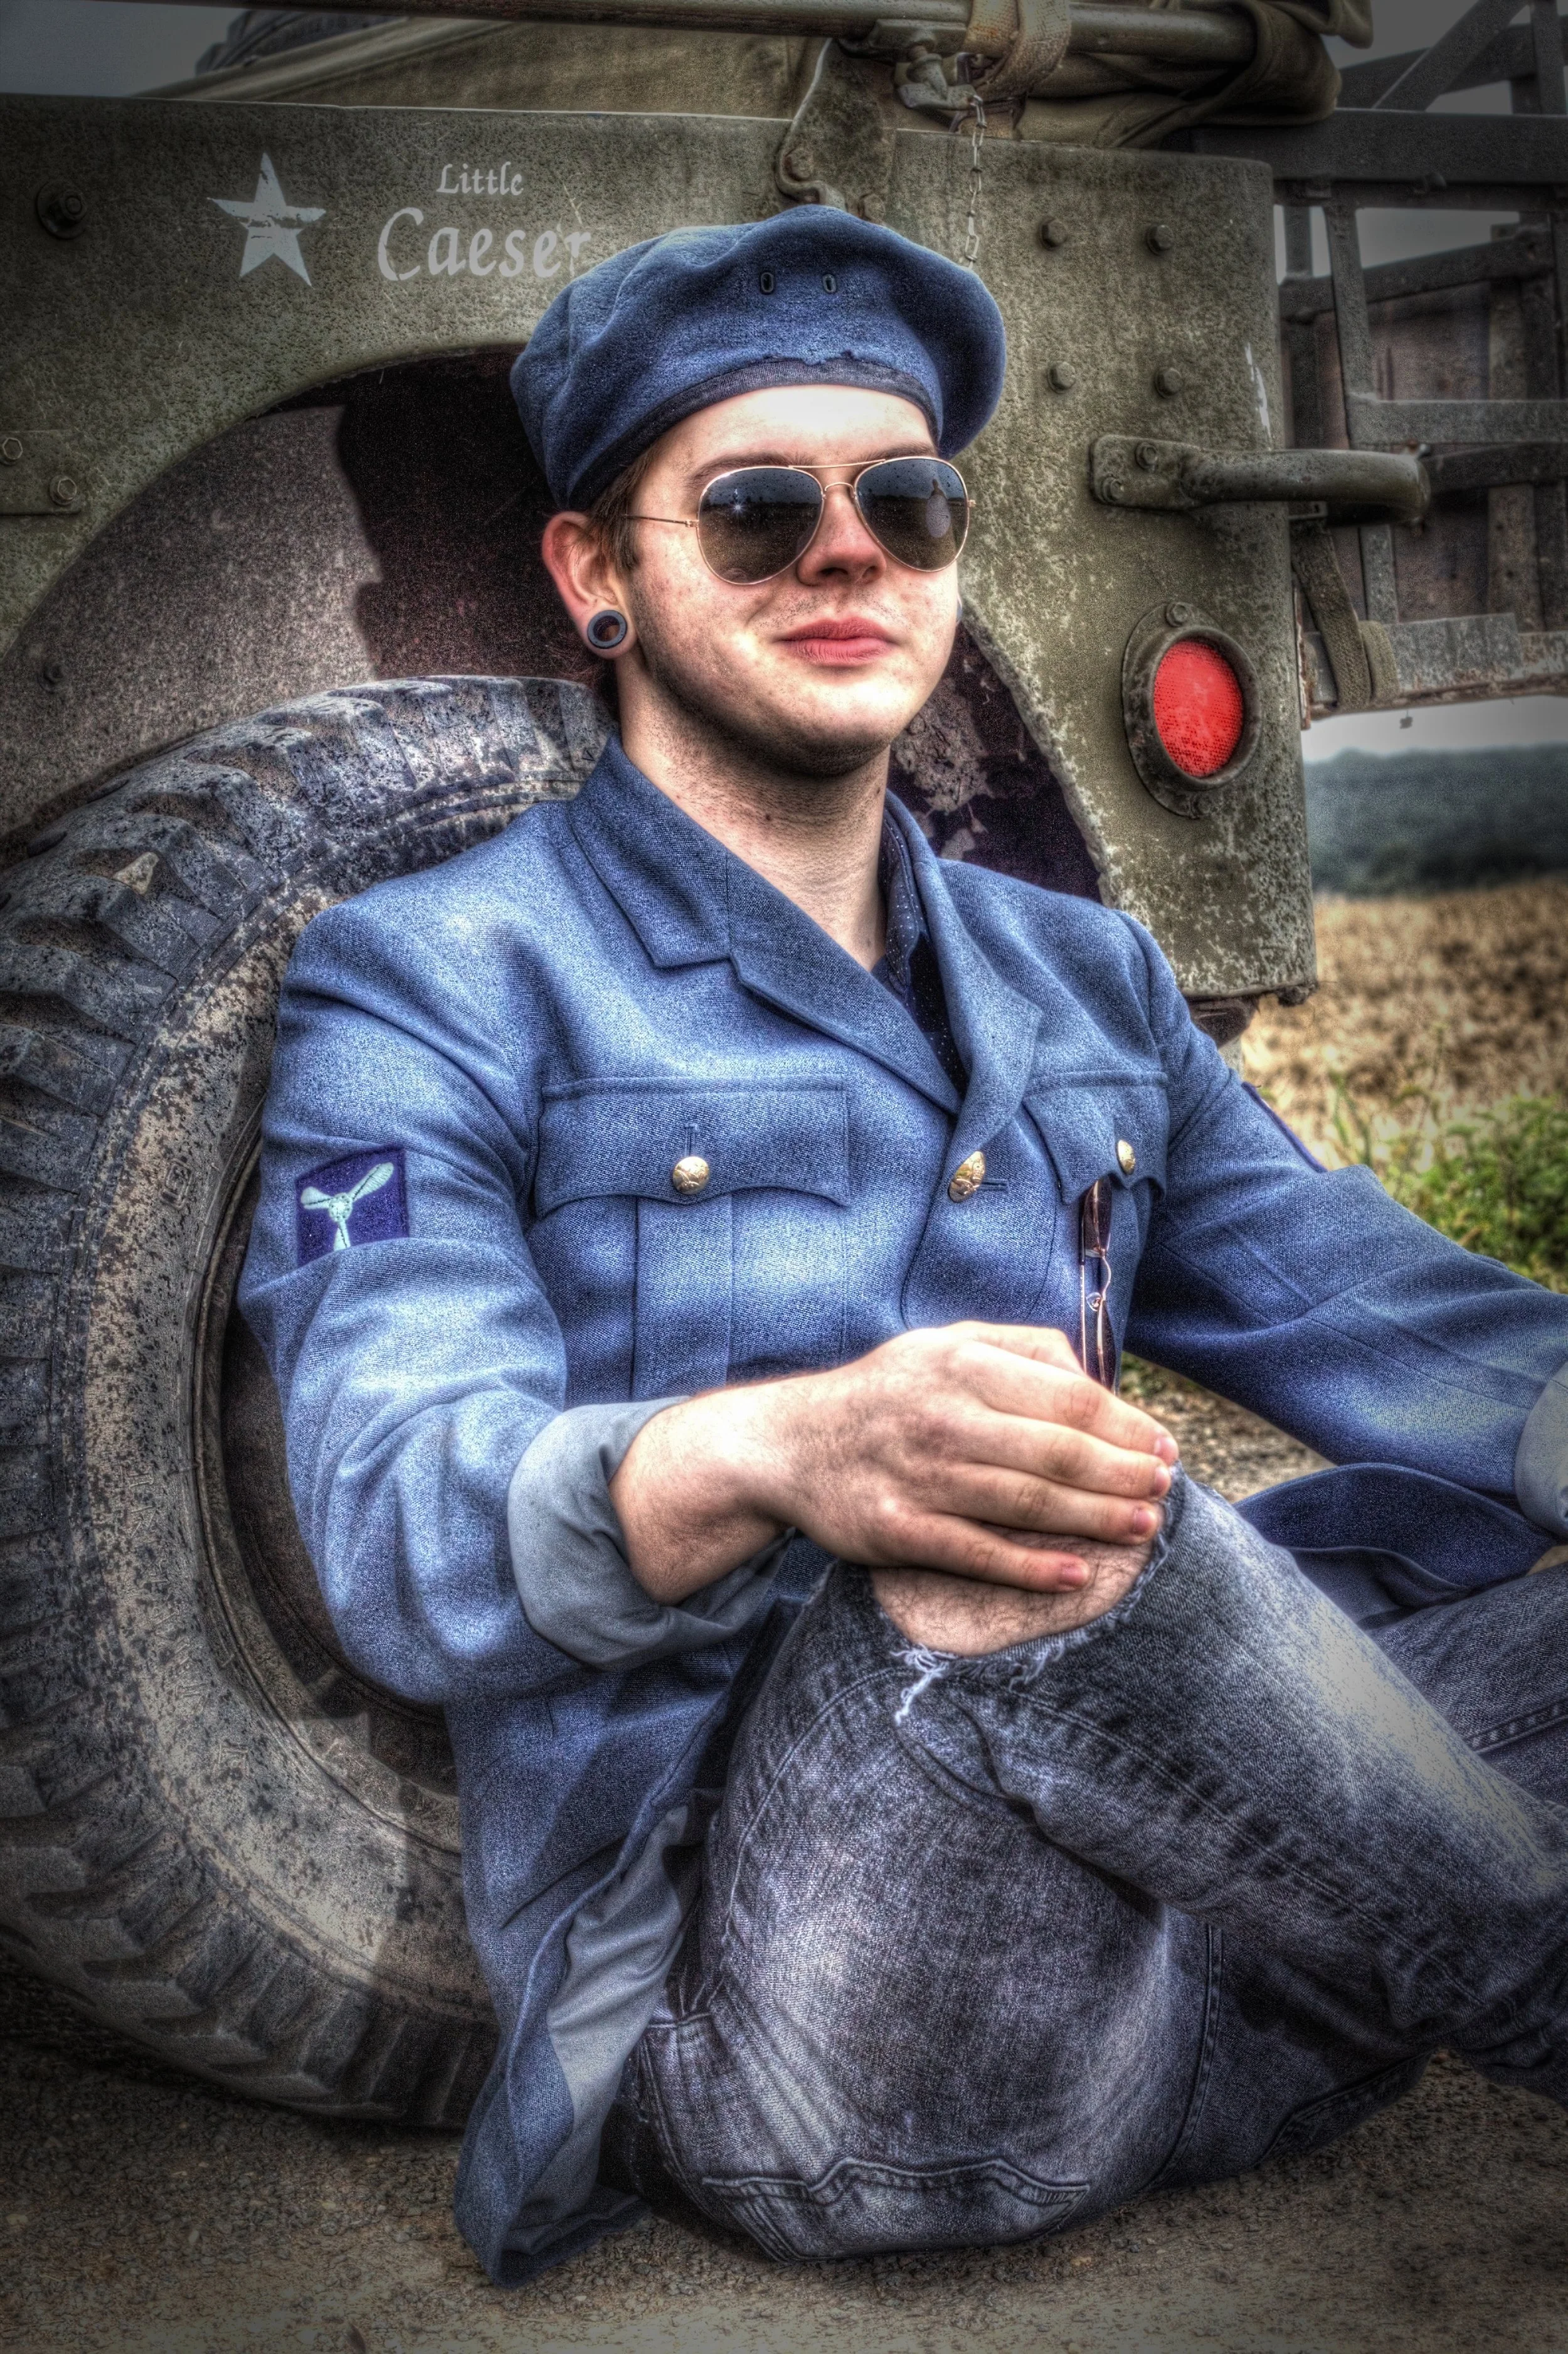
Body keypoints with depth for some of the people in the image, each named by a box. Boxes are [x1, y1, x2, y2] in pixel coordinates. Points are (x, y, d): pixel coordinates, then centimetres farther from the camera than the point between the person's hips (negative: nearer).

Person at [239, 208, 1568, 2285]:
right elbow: (400, 1527, -13)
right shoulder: (432, 988, 1)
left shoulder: (1085, 983, 20)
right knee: (975, 1537, -31)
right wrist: (778, 1457, -36)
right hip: (734, 1974, -4)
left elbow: (1386, 1319, 11)